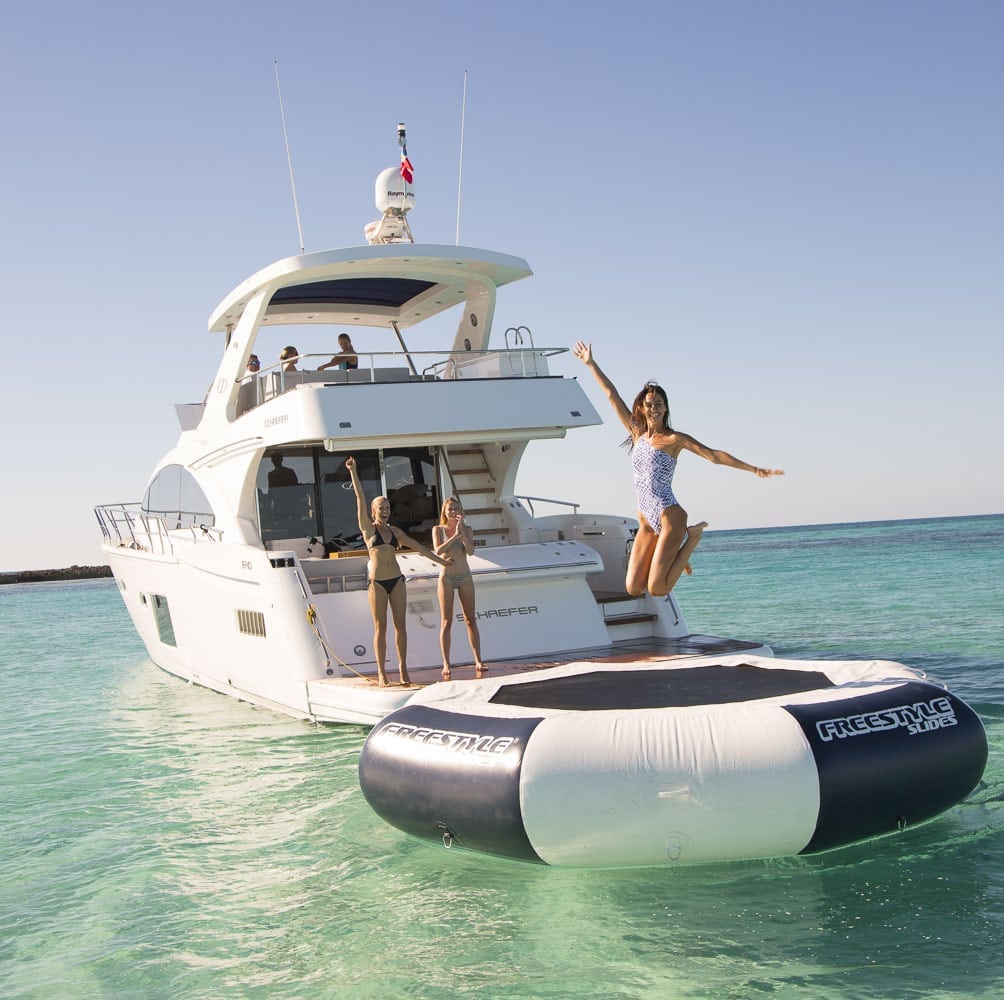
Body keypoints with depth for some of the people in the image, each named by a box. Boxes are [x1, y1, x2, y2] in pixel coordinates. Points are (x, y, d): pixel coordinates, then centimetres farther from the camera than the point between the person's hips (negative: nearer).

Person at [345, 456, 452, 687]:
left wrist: (439, 559, 23)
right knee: (380, 627, -2)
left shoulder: (394, 531, 13)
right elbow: (360, 498, -4)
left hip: (396, 580, 4)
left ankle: (403, 667, 8)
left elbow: (416, 546, 20)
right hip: (377, 582, -4)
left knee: (400, 625, 3)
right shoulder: (368, 528, 2)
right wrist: (353, 472, -9)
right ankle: (381, 672, 1)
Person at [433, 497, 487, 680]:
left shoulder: (467, 529, 5)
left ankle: (478, 661, 3)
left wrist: (461, 530, -16)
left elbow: (470, 551, -9)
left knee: (470, 620, 2)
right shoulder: (438, 529, 2)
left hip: (465, 577, 2)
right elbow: (438, 551, -13)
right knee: (447, 622, -2)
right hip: (446, 577, -2)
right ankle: (446, 664, -2)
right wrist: (455, 535, -15)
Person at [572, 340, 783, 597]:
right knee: (633, 590, -3)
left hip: (669, 517, -5)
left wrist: (755, 470, -14)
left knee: (657, 590, -14)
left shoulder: (674, 439, -3)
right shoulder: (637, 433, 10)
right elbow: (612, 396, 14)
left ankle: (692, 537, 10)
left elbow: (714, 455, -8)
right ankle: (672, 553, 23)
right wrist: (591, 364, 19)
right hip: (646, 522, 5)